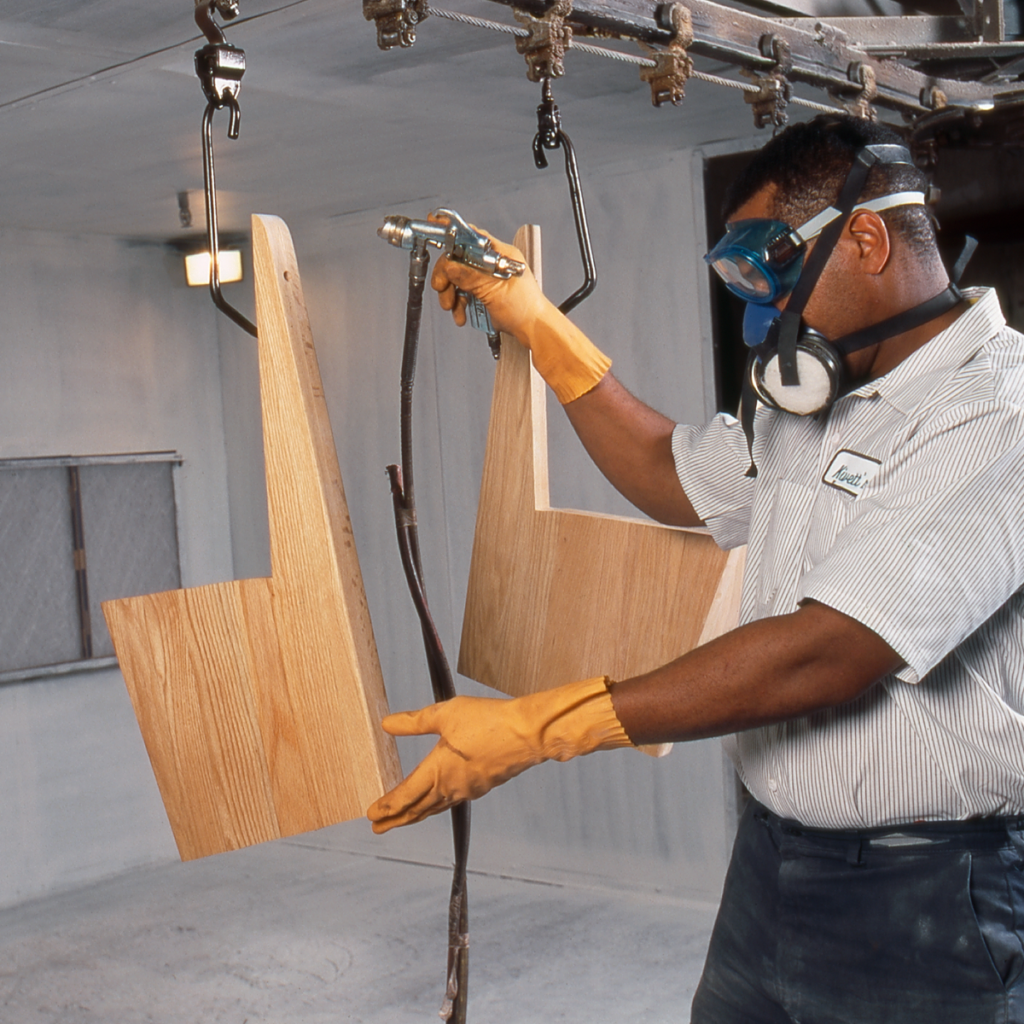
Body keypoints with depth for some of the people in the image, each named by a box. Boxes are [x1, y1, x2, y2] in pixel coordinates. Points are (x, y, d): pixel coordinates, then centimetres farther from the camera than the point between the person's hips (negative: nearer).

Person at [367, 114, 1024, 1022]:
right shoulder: (806, 402, 10)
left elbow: (820, 656, -26)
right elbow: (672, 476, 26)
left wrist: (529, 730, -24)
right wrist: (537, 324, 20)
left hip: (924, 903, -7)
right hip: (772, 864, 7)